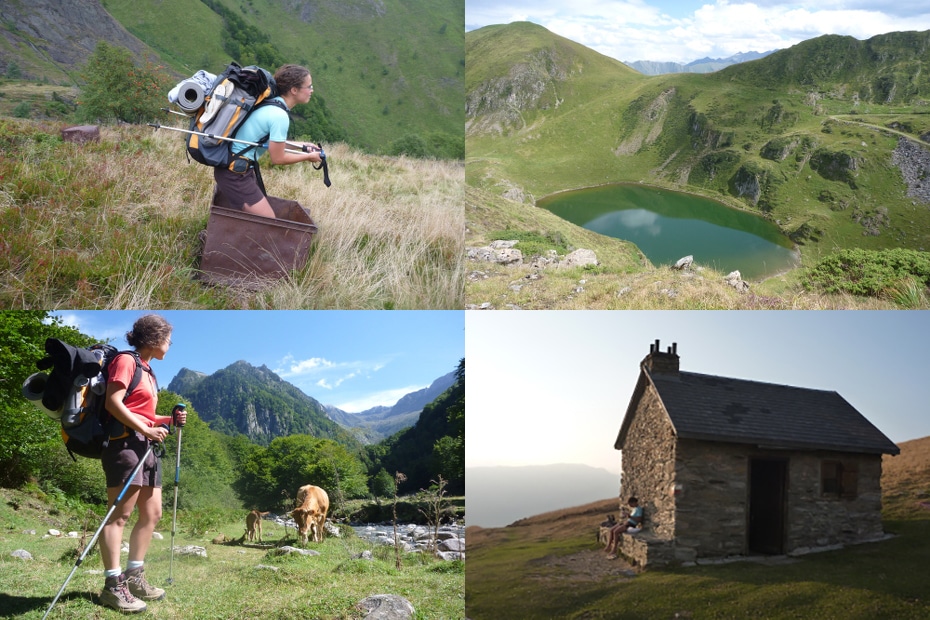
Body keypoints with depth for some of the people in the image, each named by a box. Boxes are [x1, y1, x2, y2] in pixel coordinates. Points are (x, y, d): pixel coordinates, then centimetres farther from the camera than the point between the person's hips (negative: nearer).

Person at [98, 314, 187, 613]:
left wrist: (169, 420, 9)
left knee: (152, 513, 9)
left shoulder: (148, 371, 22)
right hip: (126, 443, -10)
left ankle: (134, 577, 15)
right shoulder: (126, 360, -5)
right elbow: (113, 403, -15)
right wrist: (146, 430, -18)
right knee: (119, 514, -10)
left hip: (146, 447, 10)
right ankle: (113, 586, -10)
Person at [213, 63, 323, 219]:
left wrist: (300, 145, 17)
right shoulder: (280, 116, -21)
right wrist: (308, 156, 0)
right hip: (235, 174, -10)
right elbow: (278, 158, -14)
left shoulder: (271, 104, 6)